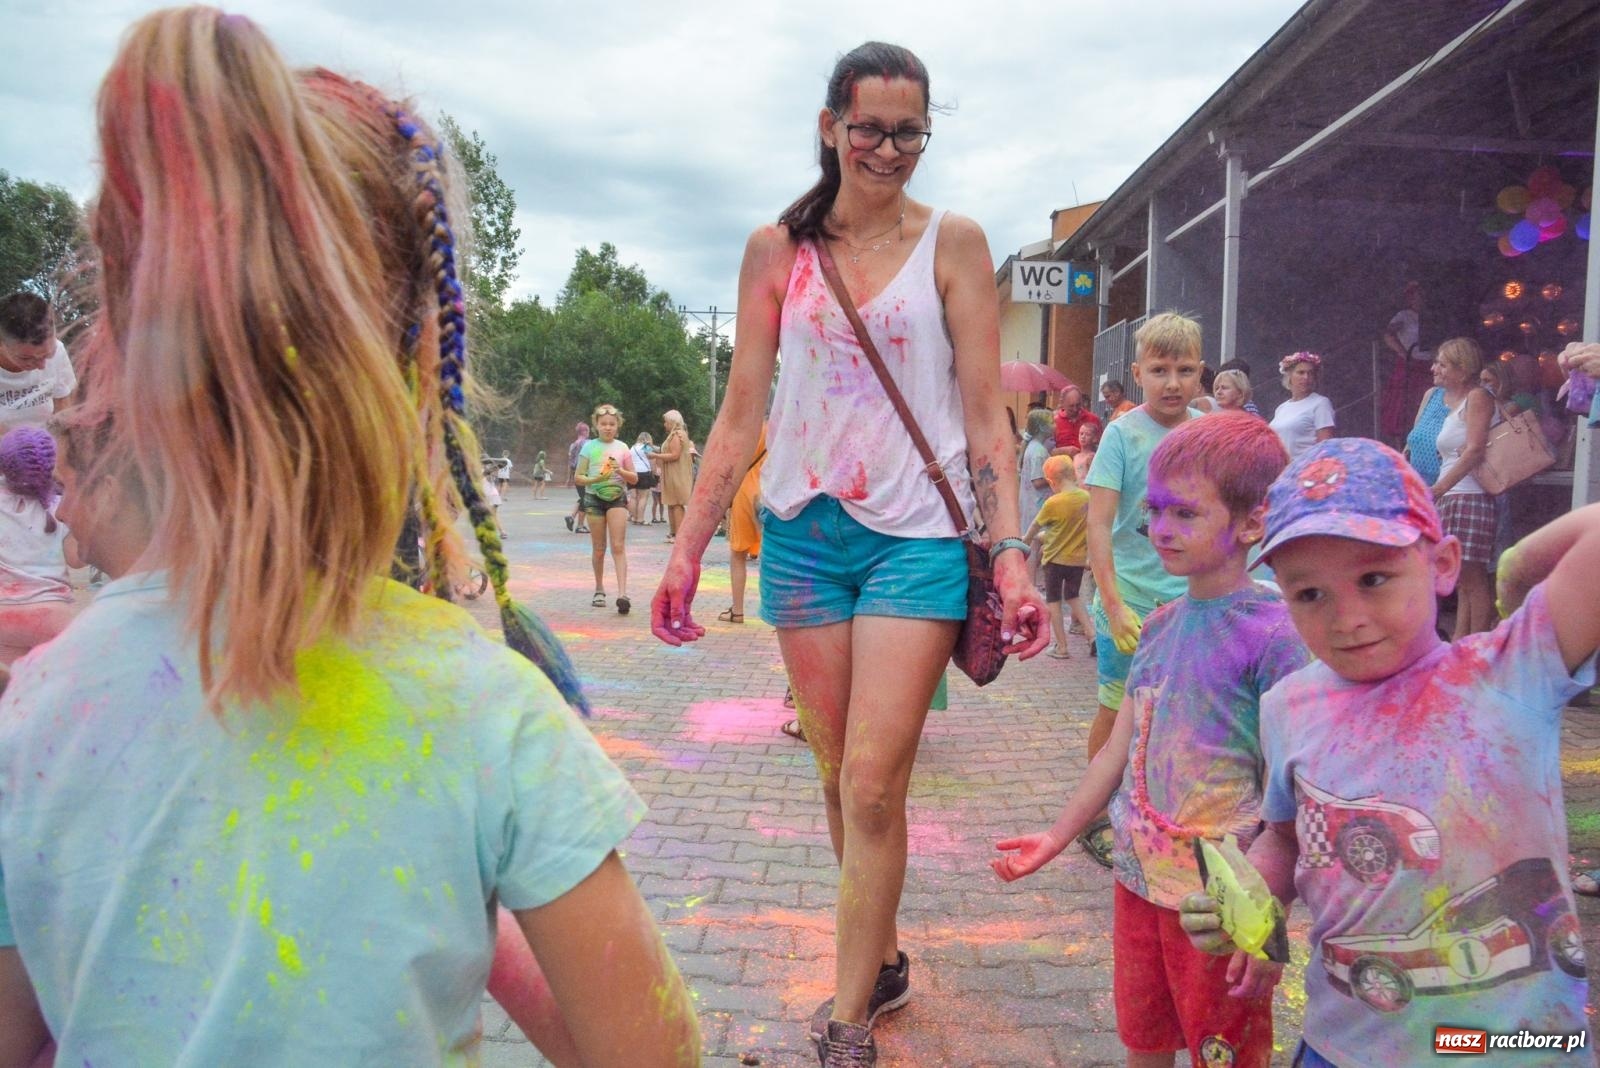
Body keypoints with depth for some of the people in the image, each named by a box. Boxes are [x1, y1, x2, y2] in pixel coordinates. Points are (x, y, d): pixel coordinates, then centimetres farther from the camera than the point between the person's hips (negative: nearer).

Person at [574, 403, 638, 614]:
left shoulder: (622, 448, 4)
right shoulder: (589, 447, 2)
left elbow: (634, 478, 7)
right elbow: (577, 477, 1)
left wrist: (621, 471, -13)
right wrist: (594, 479, -18)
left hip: (617, 497, 0)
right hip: (594, 498, 0)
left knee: (618, 547, -11)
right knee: (598, 548, 7)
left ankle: (622, 593, -20)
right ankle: (599, 590, 24)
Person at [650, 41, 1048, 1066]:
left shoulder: (954, 243, 3)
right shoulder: (776, 251, 8)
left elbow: (986, 414, 0)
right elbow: (741, 416, 8)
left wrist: (1011, 550, -9)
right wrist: (688, 549, 4)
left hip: (919, 533, -2)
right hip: (806, 529, 3)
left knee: (874, 783, -8)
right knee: (842, 778, 10)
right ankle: (883, 959, 30)